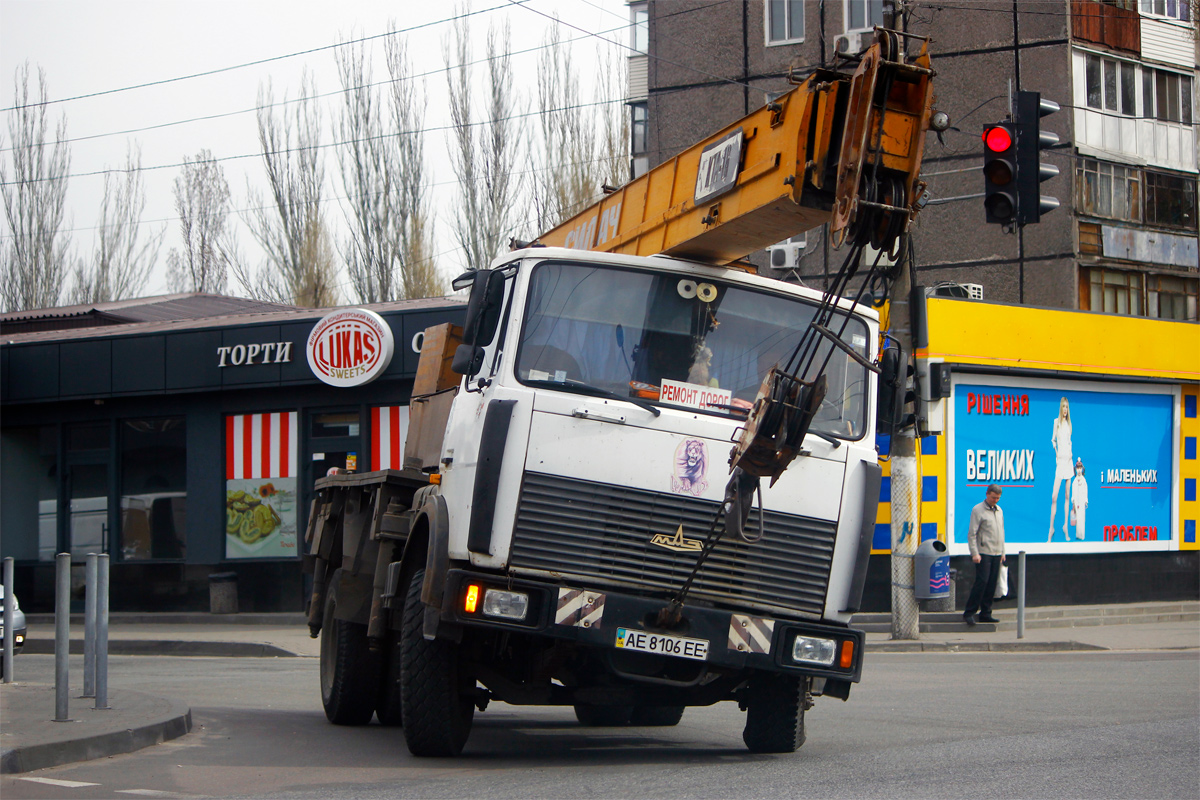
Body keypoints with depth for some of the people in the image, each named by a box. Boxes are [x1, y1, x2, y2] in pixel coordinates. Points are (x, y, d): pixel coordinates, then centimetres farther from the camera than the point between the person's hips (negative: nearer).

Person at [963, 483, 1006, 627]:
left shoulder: (999, 511, 16)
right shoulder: (978, 510, -5)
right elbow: (972, 533, -8)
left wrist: (1002, 552, 18)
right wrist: (975, 553, -15)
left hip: (996, 553, 6)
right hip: (983, 553, -6)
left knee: (992, 584, 3)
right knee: (981, 582, -13)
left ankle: (985, 614, 8)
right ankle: (969, 613, -9)